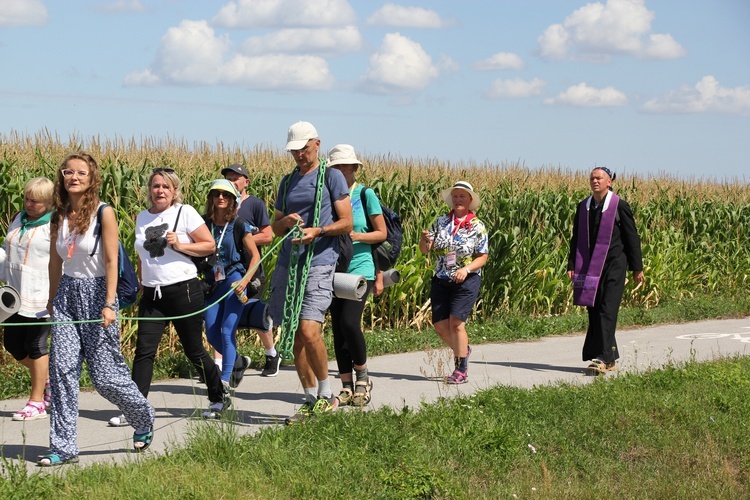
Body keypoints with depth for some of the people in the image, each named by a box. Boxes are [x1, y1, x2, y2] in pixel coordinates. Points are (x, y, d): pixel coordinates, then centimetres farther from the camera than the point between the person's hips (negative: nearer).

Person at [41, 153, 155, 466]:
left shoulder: (103, 213, -8)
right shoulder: (59, 217, 7)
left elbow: (111, 262, -12)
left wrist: (109, 305, -18)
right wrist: (52, 300, 22)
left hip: (96, 292, -5)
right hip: (67, 293, 5)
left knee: (105, 375, -1)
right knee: (62, 370, -6)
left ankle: (143, 420, 26)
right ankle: (63, 447, -3)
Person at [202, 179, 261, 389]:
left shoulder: (239, 225, -4)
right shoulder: (204, 224, 3)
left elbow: (255, 255, 0)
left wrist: (245, 280, -12)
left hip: (233, 282, -4)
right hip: (211, 283, 4)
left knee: (227, 331, -11)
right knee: (212, 334, 4)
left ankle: (225, 379, -7)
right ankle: (238, 362, 30)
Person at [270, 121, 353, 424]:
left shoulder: (331, 176, 2)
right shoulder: (288, 182, 18)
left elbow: (346, 223, -1)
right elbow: (276, 228, 22)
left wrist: (317, 231, -17)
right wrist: (285, 222, -1)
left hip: (319, 263, -6)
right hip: (288, 263, 6)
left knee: (309, 331, -18)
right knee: (295, 336, 4)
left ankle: (326, 395, -1)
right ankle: (310, 401, 13)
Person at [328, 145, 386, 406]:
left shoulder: (366, 194, -1)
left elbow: (382, 233, 1)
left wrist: (355, 236, -13)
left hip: (360, 268, -4)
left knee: (349, 322, -17)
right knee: (337, 328, 3)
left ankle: (363, 377, 4)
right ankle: (347, 387, 10)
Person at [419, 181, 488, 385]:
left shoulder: (477, 226, -3)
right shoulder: (441, 222, 5)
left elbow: (483, 257, -2)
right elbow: (425, 250, 2)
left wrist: (467, 269, -19)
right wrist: (425, 240, -21)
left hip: (466, 281, -4)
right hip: (441, 280, 4)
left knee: (456, 322, -15)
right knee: (439, 324, 3)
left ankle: (461, 371, -9)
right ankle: (462, 350, 32)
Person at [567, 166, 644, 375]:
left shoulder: (620, 206, -3)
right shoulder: (583, 207, 11)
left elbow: (632, 238, 0)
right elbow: (576, 239, 16)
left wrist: (637, 268, 0)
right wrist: (572, 265, 9)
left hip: (613, 265, -5)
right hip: (590, 267, 5)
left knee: (607, 311, -13)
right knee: (594, 312, 5)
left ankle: (603, 358, -17)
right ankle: (610, 359, 14)